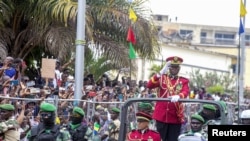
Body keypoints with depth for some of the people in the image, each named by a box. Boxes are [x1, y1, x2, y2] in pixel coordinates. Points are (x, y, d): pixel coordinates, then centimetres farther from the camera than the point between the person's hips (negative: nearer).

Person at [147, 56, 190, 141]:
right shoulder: (162, 78, 9)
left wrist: (178, 96, -36)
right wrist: (160, 73, -19)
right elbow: (149, 86, -7)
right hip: (162, 115, 0)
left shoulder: (184, 81, 8)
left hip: (176, 116, 0)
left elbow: (186, 92, -12)